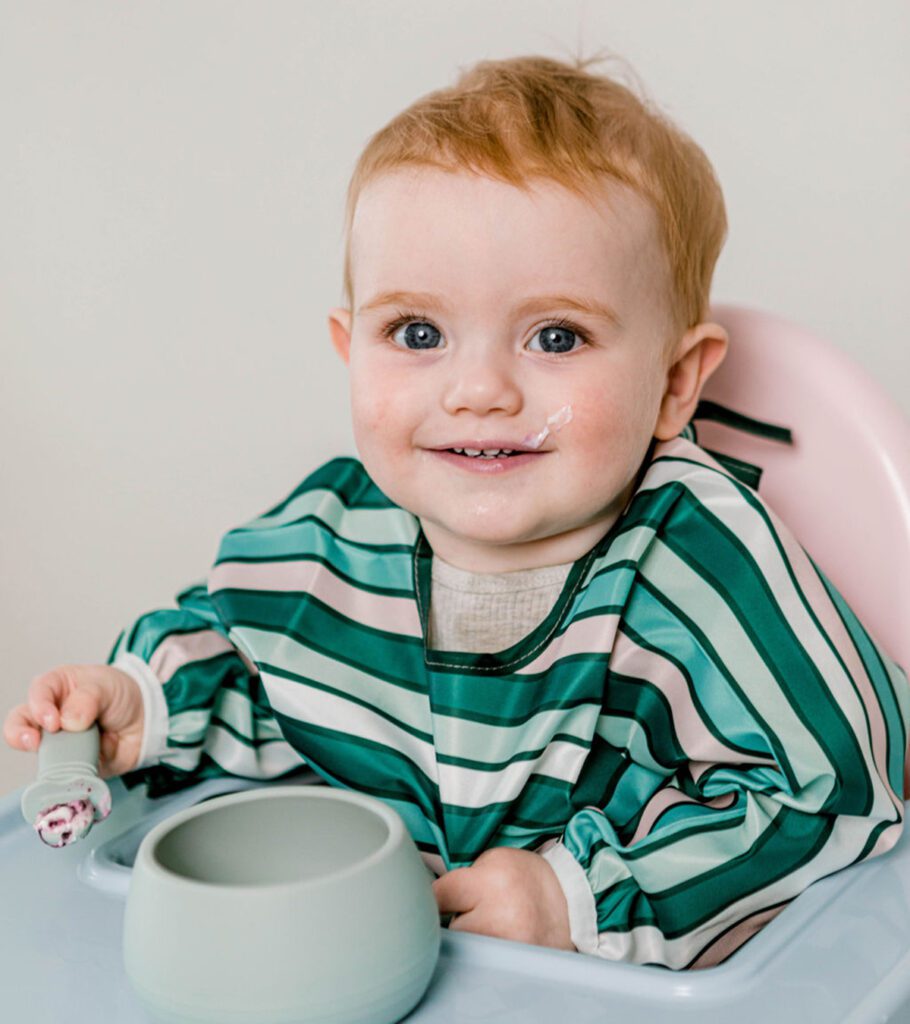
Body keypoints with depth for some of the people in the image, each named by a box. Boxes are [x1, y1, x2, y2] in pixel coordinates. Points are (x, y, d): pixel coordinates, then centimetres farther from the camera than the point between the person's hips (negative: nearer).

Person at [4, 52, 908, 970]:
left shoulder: (700, 559, -19)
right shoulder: (319, 534, -4)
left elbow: (833, 790, -19)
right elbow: (222, 634, 17)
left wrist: (588, 897, -21)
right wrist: (152, 704, -3)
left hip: (610, 996, -3)